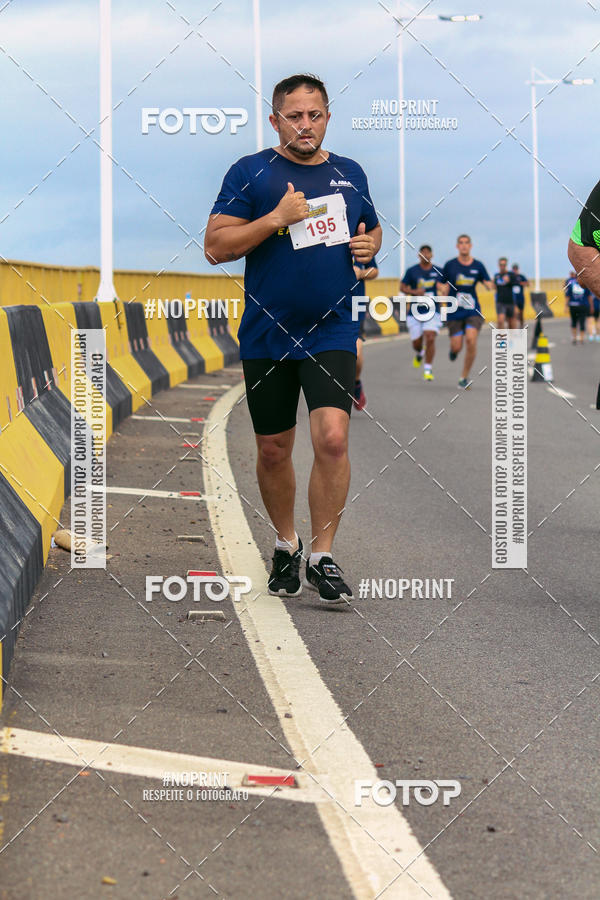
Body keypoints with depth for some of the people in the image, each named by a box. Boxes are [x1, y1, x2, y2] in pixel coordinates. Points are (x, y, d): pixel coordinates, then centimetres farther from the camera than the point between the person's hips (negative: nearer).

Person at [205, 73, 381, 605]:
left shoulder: (350, 174, 11)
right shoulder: (251, 173, -2)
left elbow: (373, 228, 27)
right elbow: (216, 247, -8)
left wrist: (369, 245, 4)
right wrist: (277, 219, -18)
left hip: (333, 331, 1)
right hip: (268, 335, -1)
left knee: (332, 438, -16)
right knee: (273, 450, 9)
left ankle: (322, 557, -4)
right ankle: (286, 546, 32)